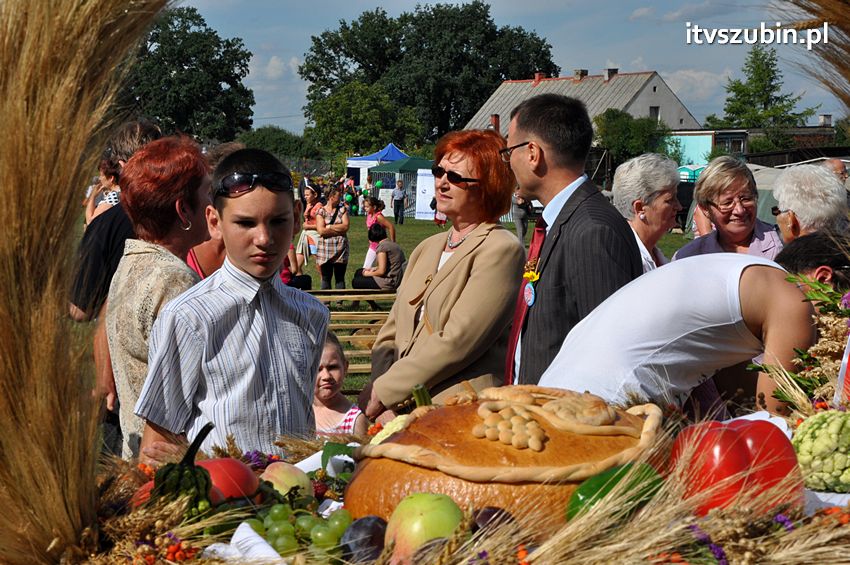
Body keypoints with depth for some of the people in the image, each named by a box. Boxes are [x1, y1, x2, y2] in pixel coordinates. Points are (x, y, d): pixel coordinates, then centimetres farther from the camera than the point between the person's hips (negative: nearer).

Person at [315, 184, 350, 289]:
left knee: (340, 278, 4)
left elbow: (345, 226, -4)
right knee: (326, 278, 4)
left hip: (340, 248, 2)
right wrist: (339, 229, -6)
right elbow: (321, 231, -11)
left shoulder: (343, 209, 9)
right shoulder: (321, 212, 1)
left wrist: (329, 227, -6)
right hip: (325, 249, -2)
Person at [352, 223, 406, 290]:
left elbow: (382, 271, -20)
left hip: (389, 283, -10)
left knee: (355, 282, -3)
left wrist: (369, 274, -3)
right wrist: (374, 268, 12)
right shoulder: (393, 244, 11)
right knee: (358, 272, 21)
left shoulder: (382, 246, -17)